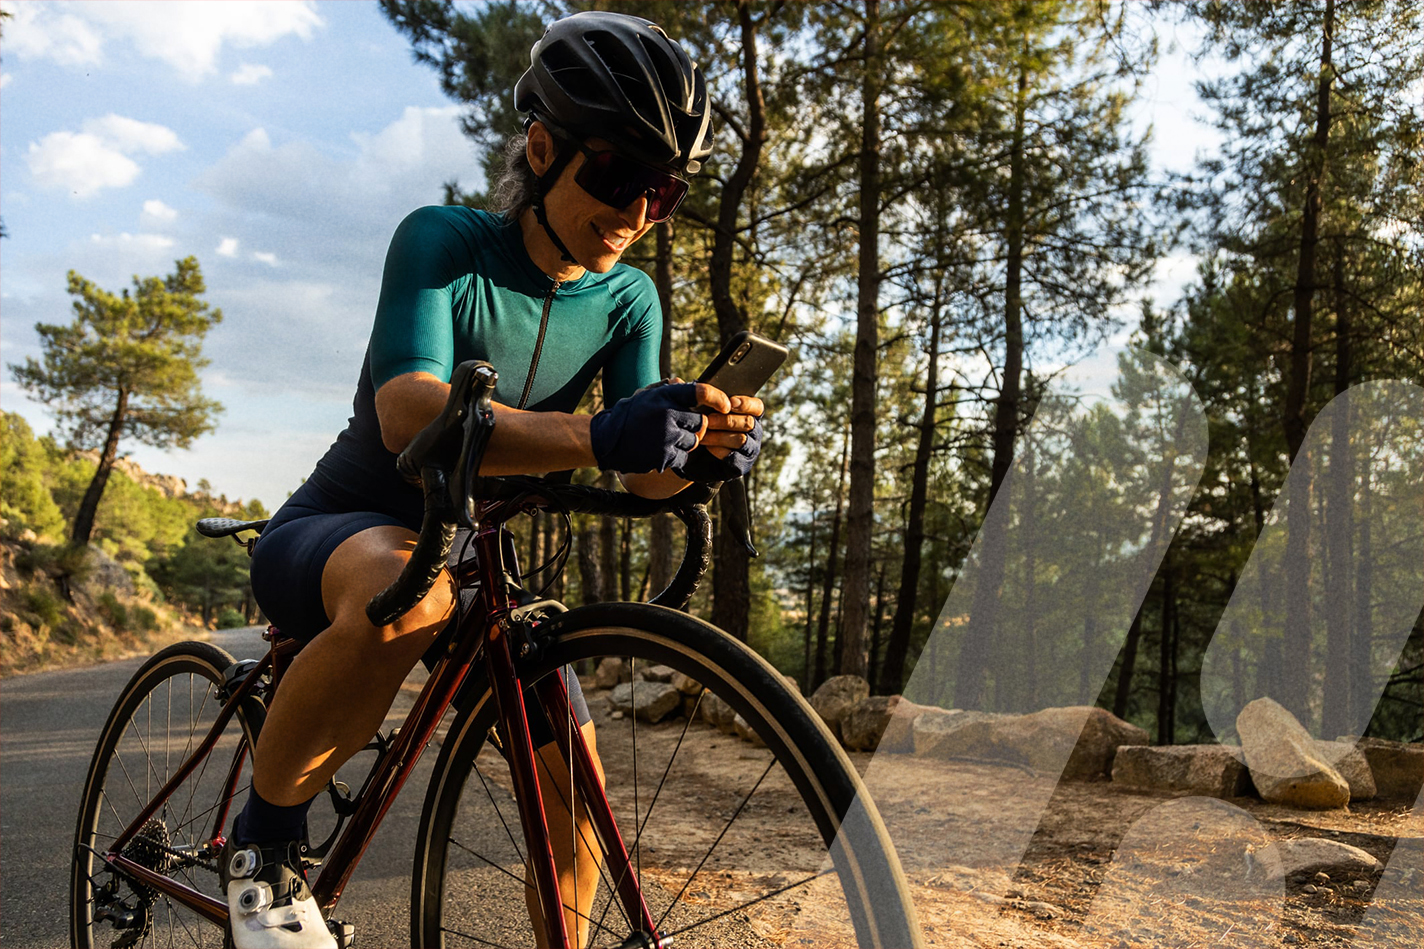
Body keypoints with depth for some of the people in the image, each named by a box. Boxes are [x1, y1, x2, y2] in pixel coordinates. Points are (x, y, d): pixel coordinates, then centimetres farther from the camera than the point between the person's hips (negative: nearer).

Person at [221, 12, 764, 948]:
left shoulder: (629, 300, -4)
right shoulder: (444, 241, -20)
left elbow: (643, 476, -15)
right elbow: (409, 412, -37)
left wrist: (706, 445, -40)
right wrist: (591, 435, -53)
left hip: (466, 553, 5)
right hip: (336, 530, -5)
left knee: (574, 789, -6)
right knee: (404, 591, -40)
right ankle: (265, 836, -15)